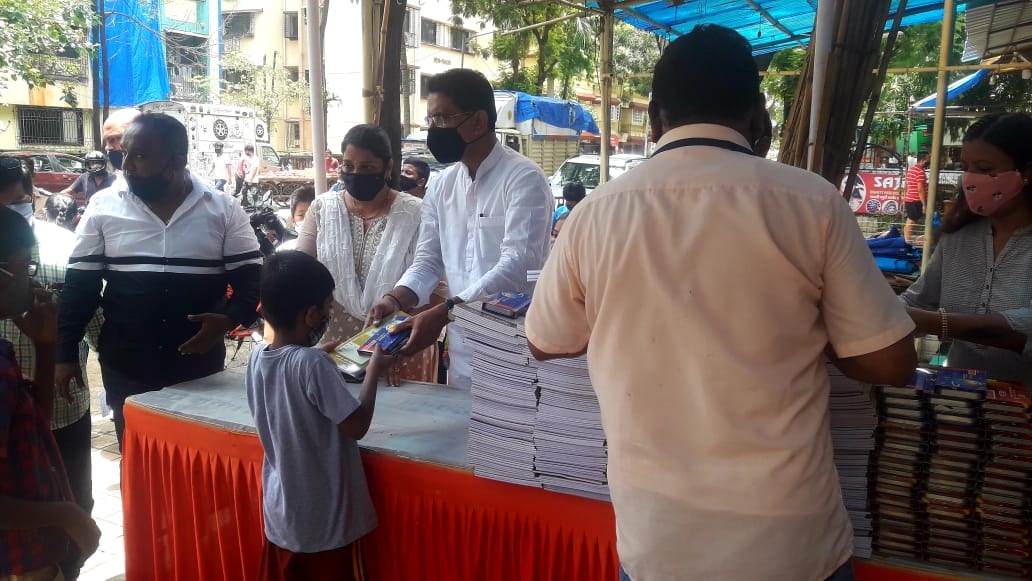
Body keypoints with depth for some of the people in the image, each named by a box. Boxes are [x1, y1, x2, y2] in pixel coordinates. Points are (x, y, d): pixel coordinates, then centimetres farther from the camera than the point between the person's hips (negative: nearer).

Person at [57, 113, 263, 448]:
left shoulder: (223, 210, -3)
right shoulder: (104, 207, 0)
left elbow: (250, 279, -1)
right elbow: (79, 286, 4)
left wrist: (228, 319, -19)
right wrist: (66, 354, 1)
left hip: (201, 368, 0)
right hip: (125, 369, 1)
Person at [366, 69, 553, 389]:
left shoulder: (524, 179, -13)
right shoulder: (440, 186, 9)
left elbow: (517, 266, -23)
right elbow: (428, 261, 11)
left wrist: (442, 313, -29)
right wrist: (395, 299, -9)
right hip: (463, 354, 6)